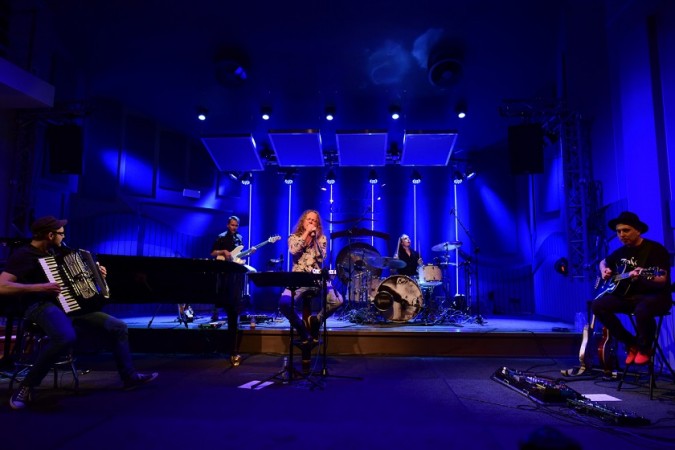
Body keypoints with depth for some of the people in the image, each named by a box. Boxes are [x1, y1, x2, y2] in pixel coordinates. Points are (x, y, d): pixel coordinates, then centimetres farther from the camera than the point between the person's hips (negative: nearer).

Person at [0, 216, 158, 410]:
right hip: (42, 306, -8)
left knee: (118, 327, -1)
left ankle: (130, 376, 8)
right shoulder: (23, 255, -8)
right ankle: (26, 387, -20)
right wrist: (39, 287, -26)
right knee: (66, 337, -41)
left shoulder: (54, 251, 16)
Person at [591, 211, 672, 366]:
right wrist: (604, 270, 5)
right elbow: (603, 262, 29)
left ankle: (644, 348, -8)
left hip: (656, 296, -6)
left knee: (642, 310, -40)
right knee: (598, 305, -17)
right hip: (628, 296, 6)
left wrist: (643, 277, -38)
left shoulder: (656, 249, -10)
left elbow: (662, 281, -18)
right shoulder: (621, 251, 9)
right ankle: (631, 343, -1)